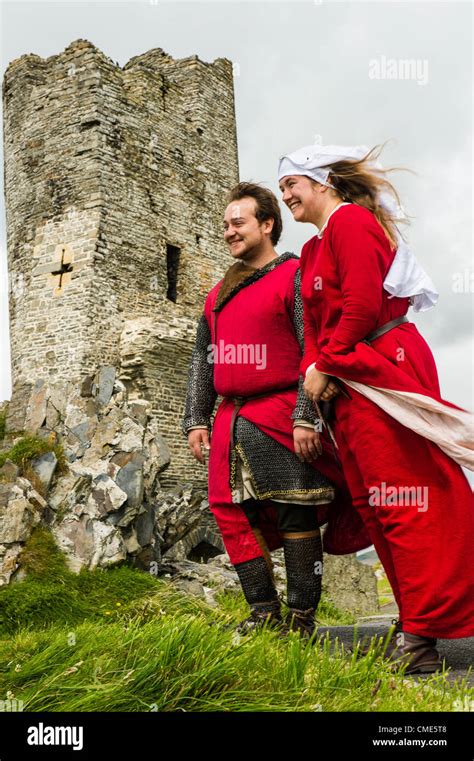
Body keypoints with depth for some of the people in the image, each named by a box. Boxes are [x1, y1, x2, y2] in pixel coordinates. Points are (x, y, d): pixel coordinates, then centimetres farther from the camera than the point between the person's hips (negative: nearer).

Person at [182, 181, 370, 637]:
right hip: (231, 420, 7)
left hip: (279, 414, -7)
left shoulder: (294, 276, 0)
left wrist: (306, 418, -17)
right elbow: (201, 358, 21)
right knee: (234, 515, 6)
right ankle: (264, 611, 17)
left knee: (295, 516, -3)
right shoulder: (219, 294, 21)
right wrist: (196, 420, 13)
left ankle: (302, 618, 8)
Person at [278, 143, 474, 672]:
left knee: (401, 499, -9)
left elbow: (362, 303, -17)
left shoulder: (350, 220, -6)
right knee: (373, 503, 10)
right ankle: (416, 621, 20)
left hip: (380, 366, -10)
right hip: (346, 381, 10)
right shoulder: (314, 248, 23)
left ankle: (422, 633, -2)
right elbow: (315, 320, 18)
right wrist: (312, 366, 1)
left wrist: (326, 363, -10)